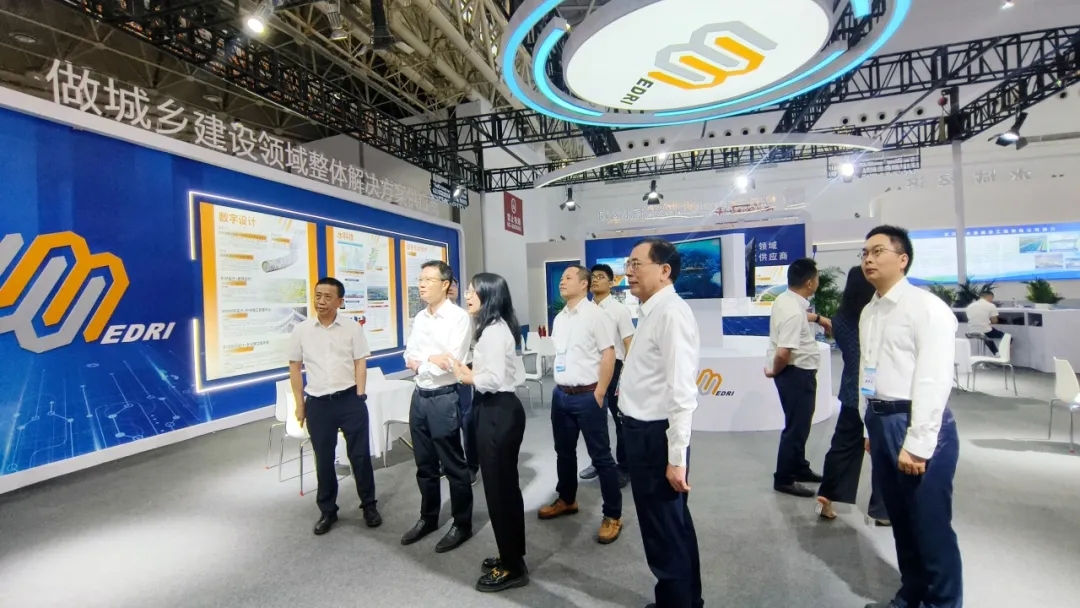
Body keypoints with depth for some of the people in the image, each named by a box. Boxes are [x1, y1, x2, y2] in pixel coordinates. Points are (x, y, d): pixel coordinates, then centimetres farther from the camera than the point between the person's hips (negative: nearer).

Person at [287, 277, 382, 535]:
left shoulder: (353, 328, -3)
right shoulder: (301, 330, 2)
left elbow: (360, 364, -1)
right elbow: (295, 368, 7)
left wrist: (359, 398, -6)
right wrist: (300, 404, 5)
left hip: (350, 400, -1)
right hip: (317, 403, 2)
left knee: (360, 455, 6)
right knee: (323, 459, 13)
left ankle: (369, 506, 24)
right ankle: (328, 511, 31)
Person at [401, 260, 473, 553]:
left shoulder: (459, 317, -13)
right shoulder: (420, 318, 9)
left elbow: (452, 363, -20)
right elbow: (409, 358, 9)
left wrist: (420, 361, -7)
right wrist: (431, 359, -11)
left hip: (444, 398, -7)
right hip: (419, 396, 7)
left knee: (453, 465, 8)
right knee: (425, 464, 20)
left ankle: (462, 524, 26)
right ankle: (428, 518, 39)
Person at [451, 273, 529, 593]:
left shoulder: (493, 330, -18)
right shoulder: (498, 327, 14)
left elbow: (494, 379, -26)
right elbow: (515, 374, 13)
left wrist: (467, 376, -7)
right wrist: (473, 373, 5)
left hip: (498, 412, -11)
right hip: (502, 409, 11)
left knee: (498, 487, 3)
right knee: (505, 484, 19)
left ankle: (513, 567, 20)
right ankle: (512, 556, 35)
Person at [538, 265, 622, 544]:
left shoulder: (595, 314, -11)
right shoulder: (559, 318, 12)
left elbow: (608, 354, -13)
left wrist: (599, 394, -14)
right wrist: (559, 386, 12)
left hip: (586, 395, -7)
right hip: (560, 394, 8)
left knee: (600, 456, 4)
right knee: (564, 451, 20)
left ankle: (613, 515, 18)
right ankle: (566, 500, 39)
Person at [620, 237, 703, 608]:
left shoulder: (672, 313, -20)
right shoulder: (650, 312, 9)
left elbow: (682, 391, -24)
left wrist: (676, 457, -23)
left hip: (656, 435, -10)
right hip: (643, 431, 10)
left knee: (665, 532, 9)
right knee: (672, 524, 25)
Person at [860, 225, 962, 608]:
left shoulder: (926, 307, -11)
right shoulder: (869, 312, 12)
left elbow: (934, 380, -17)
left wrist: (917, 443, -18)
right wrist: (872, 426, 14)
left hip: (918, 425, -7)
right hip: (881, 422, 7)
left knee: (931, 527, 6)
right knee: (901, 522, 20)